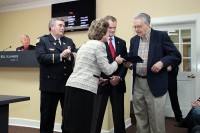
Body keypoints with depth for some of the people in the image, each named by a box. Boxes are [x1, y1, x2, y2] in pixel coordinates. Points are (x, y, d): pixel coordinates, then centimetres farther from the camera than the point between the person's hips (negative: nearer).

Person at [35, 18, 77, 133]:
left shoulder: (69, 41, 14)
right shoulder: (43, 40, 1)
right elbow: (41, 57, -16)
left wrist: (69, 56, -19)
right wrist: (60, 56, -21)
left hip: (68, 84, 4)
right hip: (50, 84, -4)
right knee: (47, 115, 9)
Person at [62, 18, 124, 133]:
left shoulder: (86, 45, 21)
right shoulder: (99, 45, -5)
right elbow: (107, 70, -4)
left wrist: (96, 78, 27)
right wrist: (117, 61, 13)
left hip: (72, 85, 9)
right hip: (84, 88, -9)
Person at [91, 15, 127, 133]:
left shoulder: (122, 43, 12)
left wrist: (119, 77, -7)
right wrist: (102, 78, -18)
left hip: (118, 84, 4)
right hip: (102, 83, -4)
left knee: (119, 115, 12)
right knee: (97, 115, 1)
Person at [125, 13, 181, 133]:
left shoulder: (161, 36, -5)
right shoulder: (134, 40, 11)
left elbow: (176, 56, -6)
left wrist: (162, 62, -22)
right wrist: (129, 63, -8)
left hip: (155, 83, -5)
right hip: (137, 83, 5)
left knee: (156, 118, 4)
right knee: (140, 116, 14)